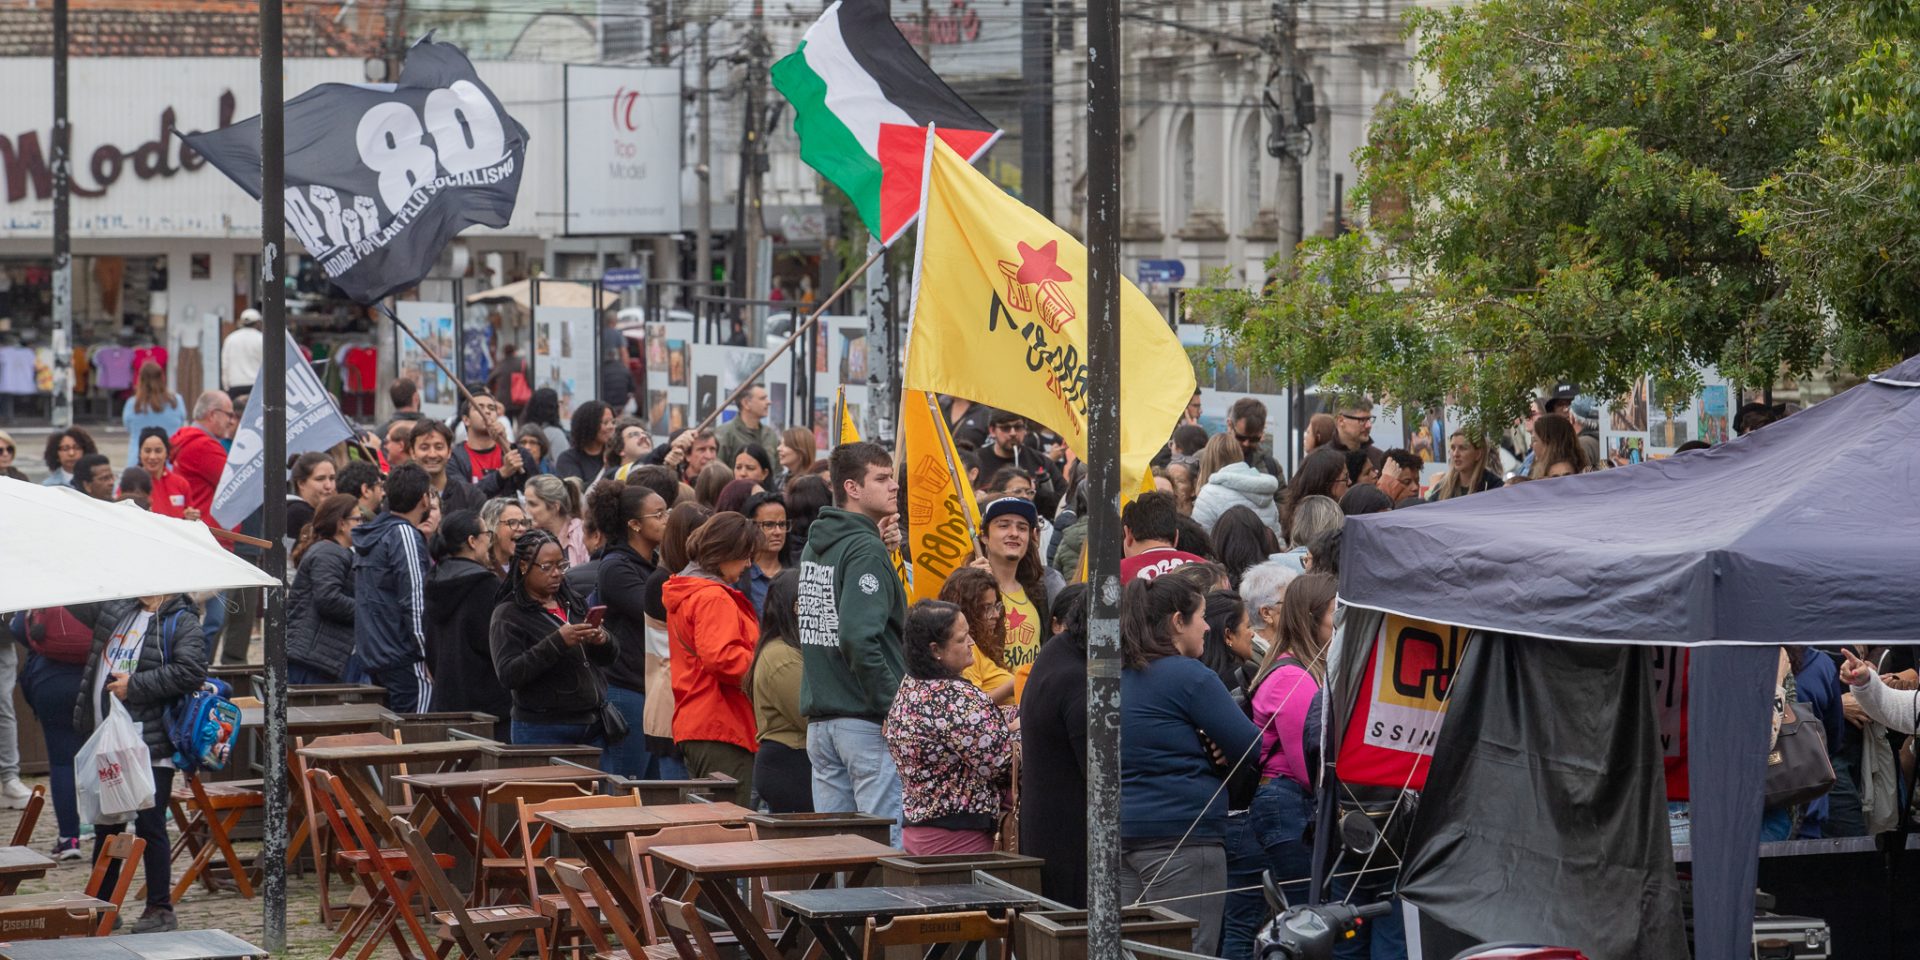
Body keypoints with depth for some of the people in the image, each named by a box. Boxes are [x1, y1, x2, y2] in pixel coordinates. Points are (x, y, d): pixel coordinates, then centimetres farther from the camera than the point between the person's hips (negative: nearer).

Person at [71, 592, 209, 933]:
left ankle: (160, 909, 7)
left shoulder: (183, 624, -7)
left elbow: (190, 672, -20)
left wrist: (135, 685, -17)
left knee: (149, 826, -3)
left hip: (151, 748, -7)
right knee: (105, 826, 15)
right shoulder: (115, 609, 13)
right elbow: (74, 604, 27)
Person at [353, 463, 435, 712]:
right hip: (403, 658, -9)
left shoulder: (370, 535, 17)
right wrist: (425, 655, -14)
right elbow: (414, 600, -16)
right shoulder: (404, 535, -12)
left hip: (370, 654, 9)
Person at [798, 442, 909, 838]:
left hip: (819, 720, 9)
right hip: (866, 721, -8)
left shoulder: (815, 546, 13)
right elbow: (858, 636, -23)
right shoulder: (865, 549, -13)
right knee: (888, 843, -6)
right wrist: (894, 705, -17)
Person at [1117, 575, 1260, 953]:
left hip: (1123, 836, 8)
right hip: (1183, 837, -8)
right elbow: (1251, 747, -10)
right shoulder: (1189, 677, -10)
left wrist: (1203, 747, 8)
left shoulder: (1121, 677, 13)